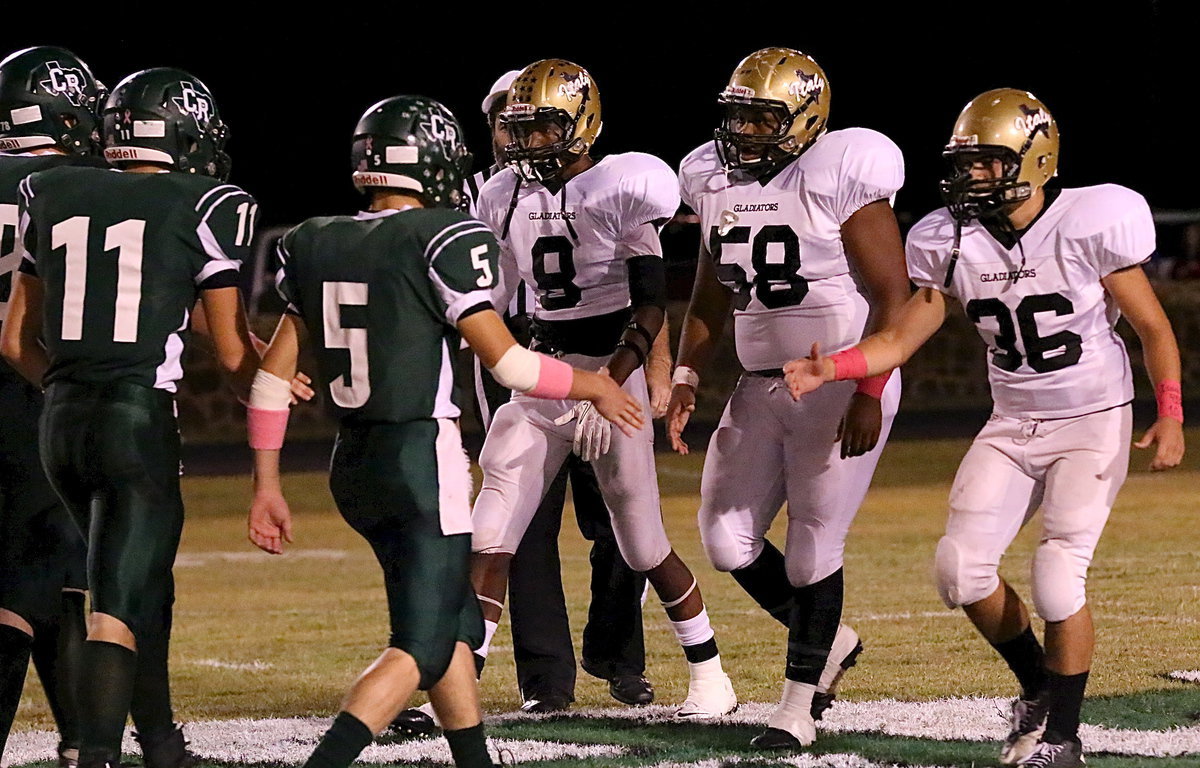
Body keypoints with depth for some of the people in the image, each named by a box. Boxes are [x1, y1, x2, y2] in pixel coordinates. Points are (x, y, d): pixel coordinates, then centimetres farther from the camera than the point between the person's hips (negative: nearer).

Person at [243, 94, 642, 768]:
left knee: (456, 624, 21)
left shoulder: (317, 246, 7)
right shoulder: (443, 240, -12)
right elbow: (504, 360, -11)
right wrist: (594, 386, 6)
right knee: (422, 646, -5)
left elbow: (275, 372, 7)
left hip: (353, 464, 7)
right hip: (424, 459, -7)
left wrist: (267, 485, 13)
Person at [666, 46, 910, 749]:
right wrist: (687, 377, 8)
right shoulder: (718, 183, 7)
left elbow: (893, 299, -14)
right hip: (763, 387, 7)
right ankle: (829, 640, 25)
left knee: (812, 546, -4)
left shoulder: (839, 179, -14)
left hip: (842, 388, -7)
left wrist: (869, 394, -19)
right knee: (729, 540, 2)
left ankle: (800, 704, 9)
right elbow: (711, 298, 19)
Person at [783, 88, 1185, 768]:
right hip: (1013, 426, 5)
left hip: (1094, 423, -5)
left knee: (1057, 577, -16)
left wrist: (1170, 415, -17)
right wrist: (832, 369, -18)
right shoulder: (952, 242, -4)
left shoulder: (1088, 227, -17)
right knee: (961, 569, -7)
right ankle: (1038, 685, 18)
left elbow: (1155, 329, -8)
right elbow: (901, 339, -2)